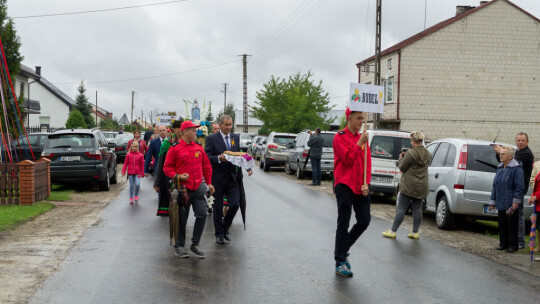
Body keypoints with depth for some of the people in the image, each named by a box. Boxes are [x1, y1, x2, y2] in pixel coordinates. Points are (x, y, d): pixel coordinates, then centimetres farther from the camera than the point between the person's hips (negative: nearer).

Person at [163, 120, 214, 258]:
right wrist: (177, 176, -17)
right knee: (181, 218, 4)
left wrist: (209, 182, 14)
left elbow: (207, 166, 18)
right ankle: (179, 246, 19)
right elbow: (167, 167, -2)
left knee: (202, 215, -2)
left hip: (199, 187, 4)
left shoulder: (199, 148, 11)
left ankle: (195, 244, 13)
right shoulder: (175, 149, -4)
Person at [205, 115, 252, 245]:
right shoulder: (212, 138, -4)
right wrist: (219, 158, -25)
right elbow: (206, 157, -9)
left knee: (235, 204, -5)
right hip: (218, 178, -3)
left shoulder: (236, 137, 11)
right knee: (218, 207, 5)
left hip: (233, 177, 4)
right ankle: (219, 234, 18)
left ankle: (225, 227, 20)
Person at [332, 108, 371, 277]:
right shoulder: (340, 137, -5)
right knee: (343, 225, -1)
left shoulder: (363, 138, 13)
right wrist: (359, 144, -16)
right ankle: (340, 263, 8)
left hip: (360, 187, 6)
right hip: (344, 186, -6)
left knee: (364, 221, 4)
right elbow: (348, 159, -15)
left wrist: (366, 183, -2)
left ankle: (342, 251, 24)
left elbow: (367, 162, 9)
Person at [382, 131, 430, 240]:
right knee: (417, 208, 10)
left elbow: (402, 168, -10)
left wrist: (400, 158, 9)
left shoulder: (411, 153, -16)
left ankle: (393, 231, 2)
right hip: (422, 187, 7)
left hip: (409, 186, -7)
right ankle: (415, 232, 12)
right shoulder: (428, 154, 8)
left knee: (401, 208, -2)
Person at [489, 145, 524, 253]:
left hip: (511, 204, -7)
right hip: (501, 203, 7)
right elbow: (495, 185, 18)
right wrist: (493, 201, 15)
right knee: (502, 224, 11)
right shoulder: (500, 168, 13)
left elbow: (519, 187, -14)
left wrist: (515, 203, -18)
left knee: (511, 224, 0)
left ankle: (513, 244, 10)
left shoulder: (516, 168, -10)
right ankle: (503, 243, 21)